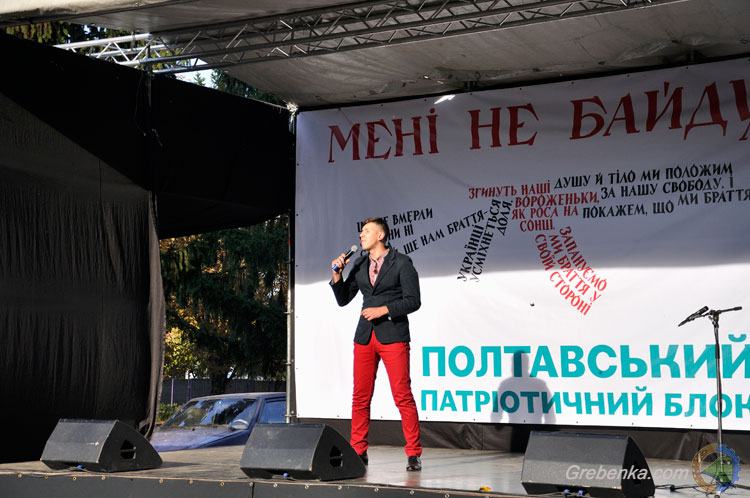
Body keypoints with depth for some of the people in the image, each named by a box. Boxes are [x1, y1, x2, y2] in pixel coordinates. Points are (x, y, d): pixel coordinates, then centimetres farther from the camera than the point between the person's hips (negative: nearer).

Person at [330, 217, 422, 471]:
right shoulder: (359, 266, 15)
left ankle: (414, 453, -1)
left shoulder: (401, 262, 0)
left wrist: (383, 310, -13)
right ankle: (358, 452, 12)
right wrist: (337, 275, 3)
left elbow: (413, 301, -5)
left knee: (403, 396, -8)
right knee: (360, 397, 4)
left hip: (393, 335, -5)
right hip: (365, 336, 5)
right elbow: (343, 300, 17)